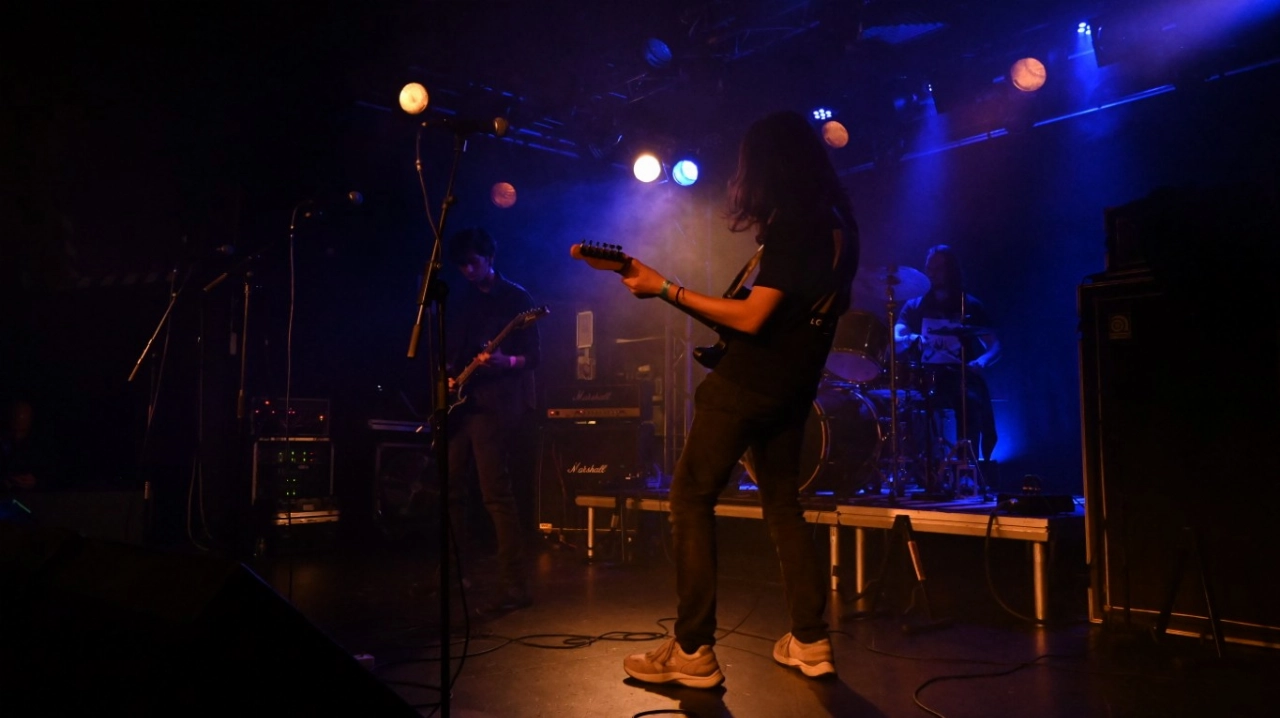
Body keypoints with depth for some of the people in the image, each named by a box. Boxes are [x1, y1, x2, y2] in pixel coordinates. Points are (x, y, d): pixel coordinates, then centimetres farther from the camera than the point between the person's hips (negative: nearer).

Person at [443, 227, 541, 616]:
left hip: (494, 405, -7)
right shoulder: (461, 298, 16)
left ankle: (514, 588, -8)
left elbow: (534, 355, -7)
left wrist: (505, 362, -26)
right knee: (450, 489, 13)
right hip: (459, 402, 7)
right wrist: (446, 376, 2)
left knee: (496, 494, -12)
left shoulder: (516, 298, -3)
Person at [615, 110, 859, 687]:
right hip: (794, 386, 9)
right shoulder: (837, 224, 11)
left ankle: (693, 652, -1)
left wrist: (665, 289, -18)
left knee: (690, 500, -2)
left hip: (749, 382, -9)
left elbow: (752, 317, -22)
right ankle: (811, 641, 18)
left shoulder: (789, 225, -16)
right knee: (783, 505, 17)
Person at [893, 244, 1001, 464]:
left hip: (961, 377, 0)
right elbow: (896, 337, -2)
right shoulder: (914, 306, 14)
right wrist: (909, 340, -27)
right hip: (926, 377, 1)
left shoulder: (971, 306, 12)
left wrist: (980, 362, -18)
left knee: (972, 401, -34)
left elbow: (995, 347, 5)